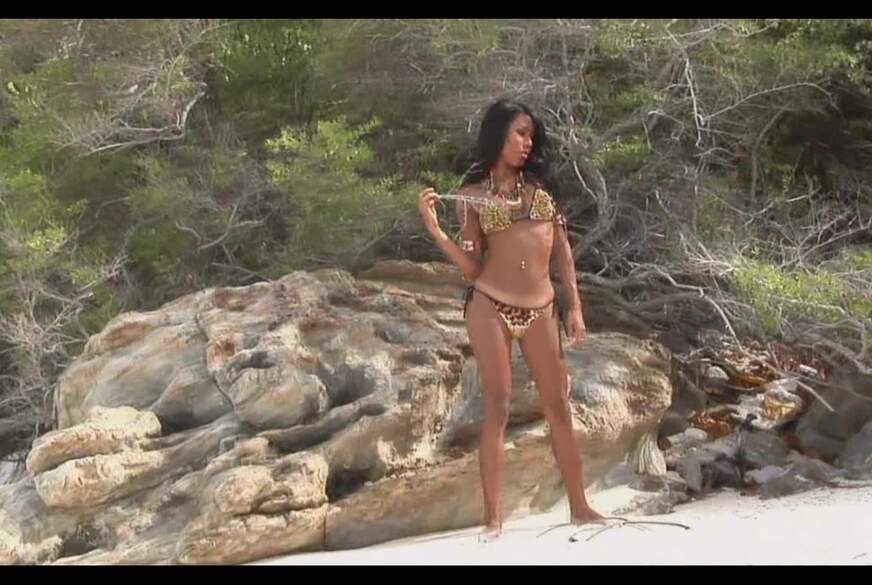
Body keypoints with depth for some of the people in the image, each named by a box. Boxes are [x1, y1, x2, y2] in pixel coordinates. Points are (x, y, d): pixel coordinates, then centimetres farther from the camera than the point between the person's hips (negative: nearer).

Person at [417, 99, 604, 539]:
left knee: (558, 407, 6)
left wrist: (574, 307, 6)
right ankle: (493, 518, 0)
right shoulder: (471, 194, 4)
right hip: (489, 308, -3)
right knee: (497, 408, -4)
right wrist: (433, 228, -12)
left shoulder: (540, 182, 12)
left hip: (541, 311, 3)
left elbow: (562, 249, 12)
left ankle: (579, 508, 14)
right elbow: (471, 268, -1)